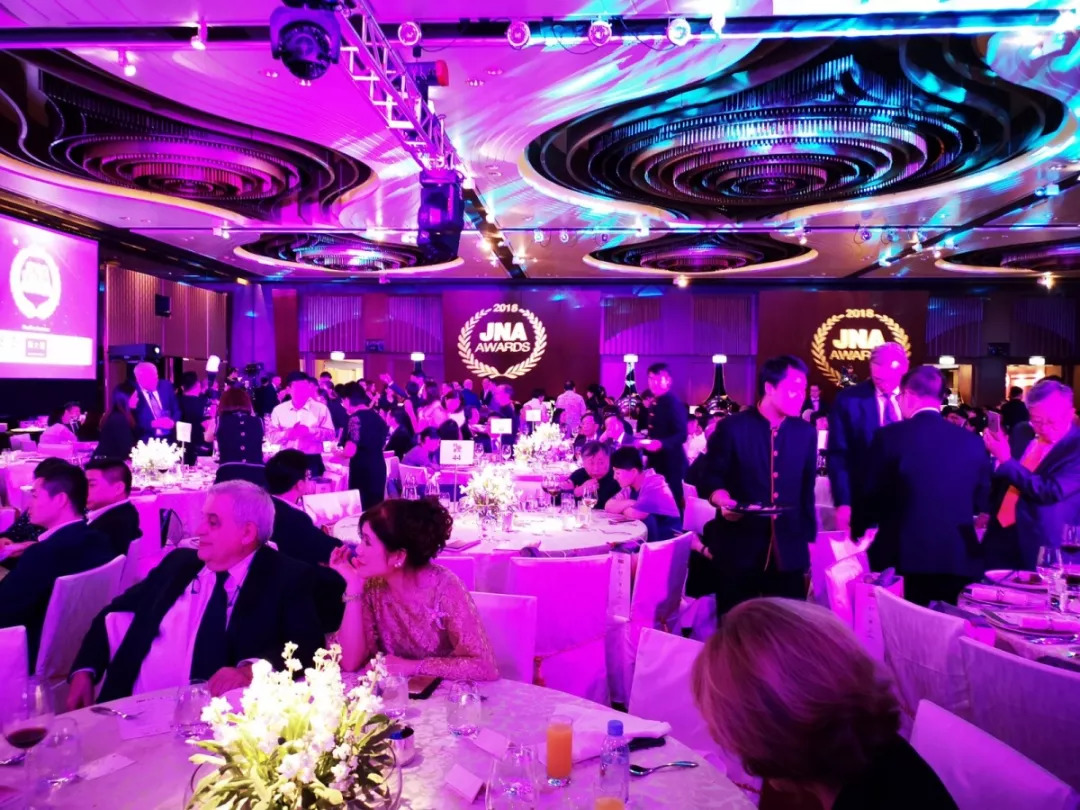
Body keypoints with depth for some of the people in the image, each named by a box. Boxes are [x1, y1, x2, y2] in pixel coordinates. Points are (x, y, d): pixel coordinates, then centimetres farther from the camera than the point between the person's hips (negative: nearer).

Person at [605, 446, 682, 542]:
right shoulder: (630, 486, 3)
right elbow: (608, 507, -4)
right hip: (646, 539, 7)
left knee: (647, 517, -29)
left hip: (669, 541, -6)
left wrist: (621, 507, -9)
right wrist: (629, 503, -20)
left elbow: (635, 514, -30)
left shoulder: (655, 484, -21)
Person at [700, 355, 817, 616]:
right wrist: (722, 499, -24)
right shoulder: (731, 428, -6)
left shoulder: (805, 433, 6)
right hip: (738, 549, -3)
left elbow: (807, 488, 12)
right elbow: (709, 479, -3)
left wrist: (807, 537, 10)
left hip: (788, 550, 3)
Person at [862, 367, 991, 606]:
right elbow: (982, 502, 12)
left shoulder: (890, 436, -8)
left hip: (904, 555, -3)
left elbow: (873, 497, -3)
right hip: (958, 555, 3)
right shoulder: (971, 441, 2)